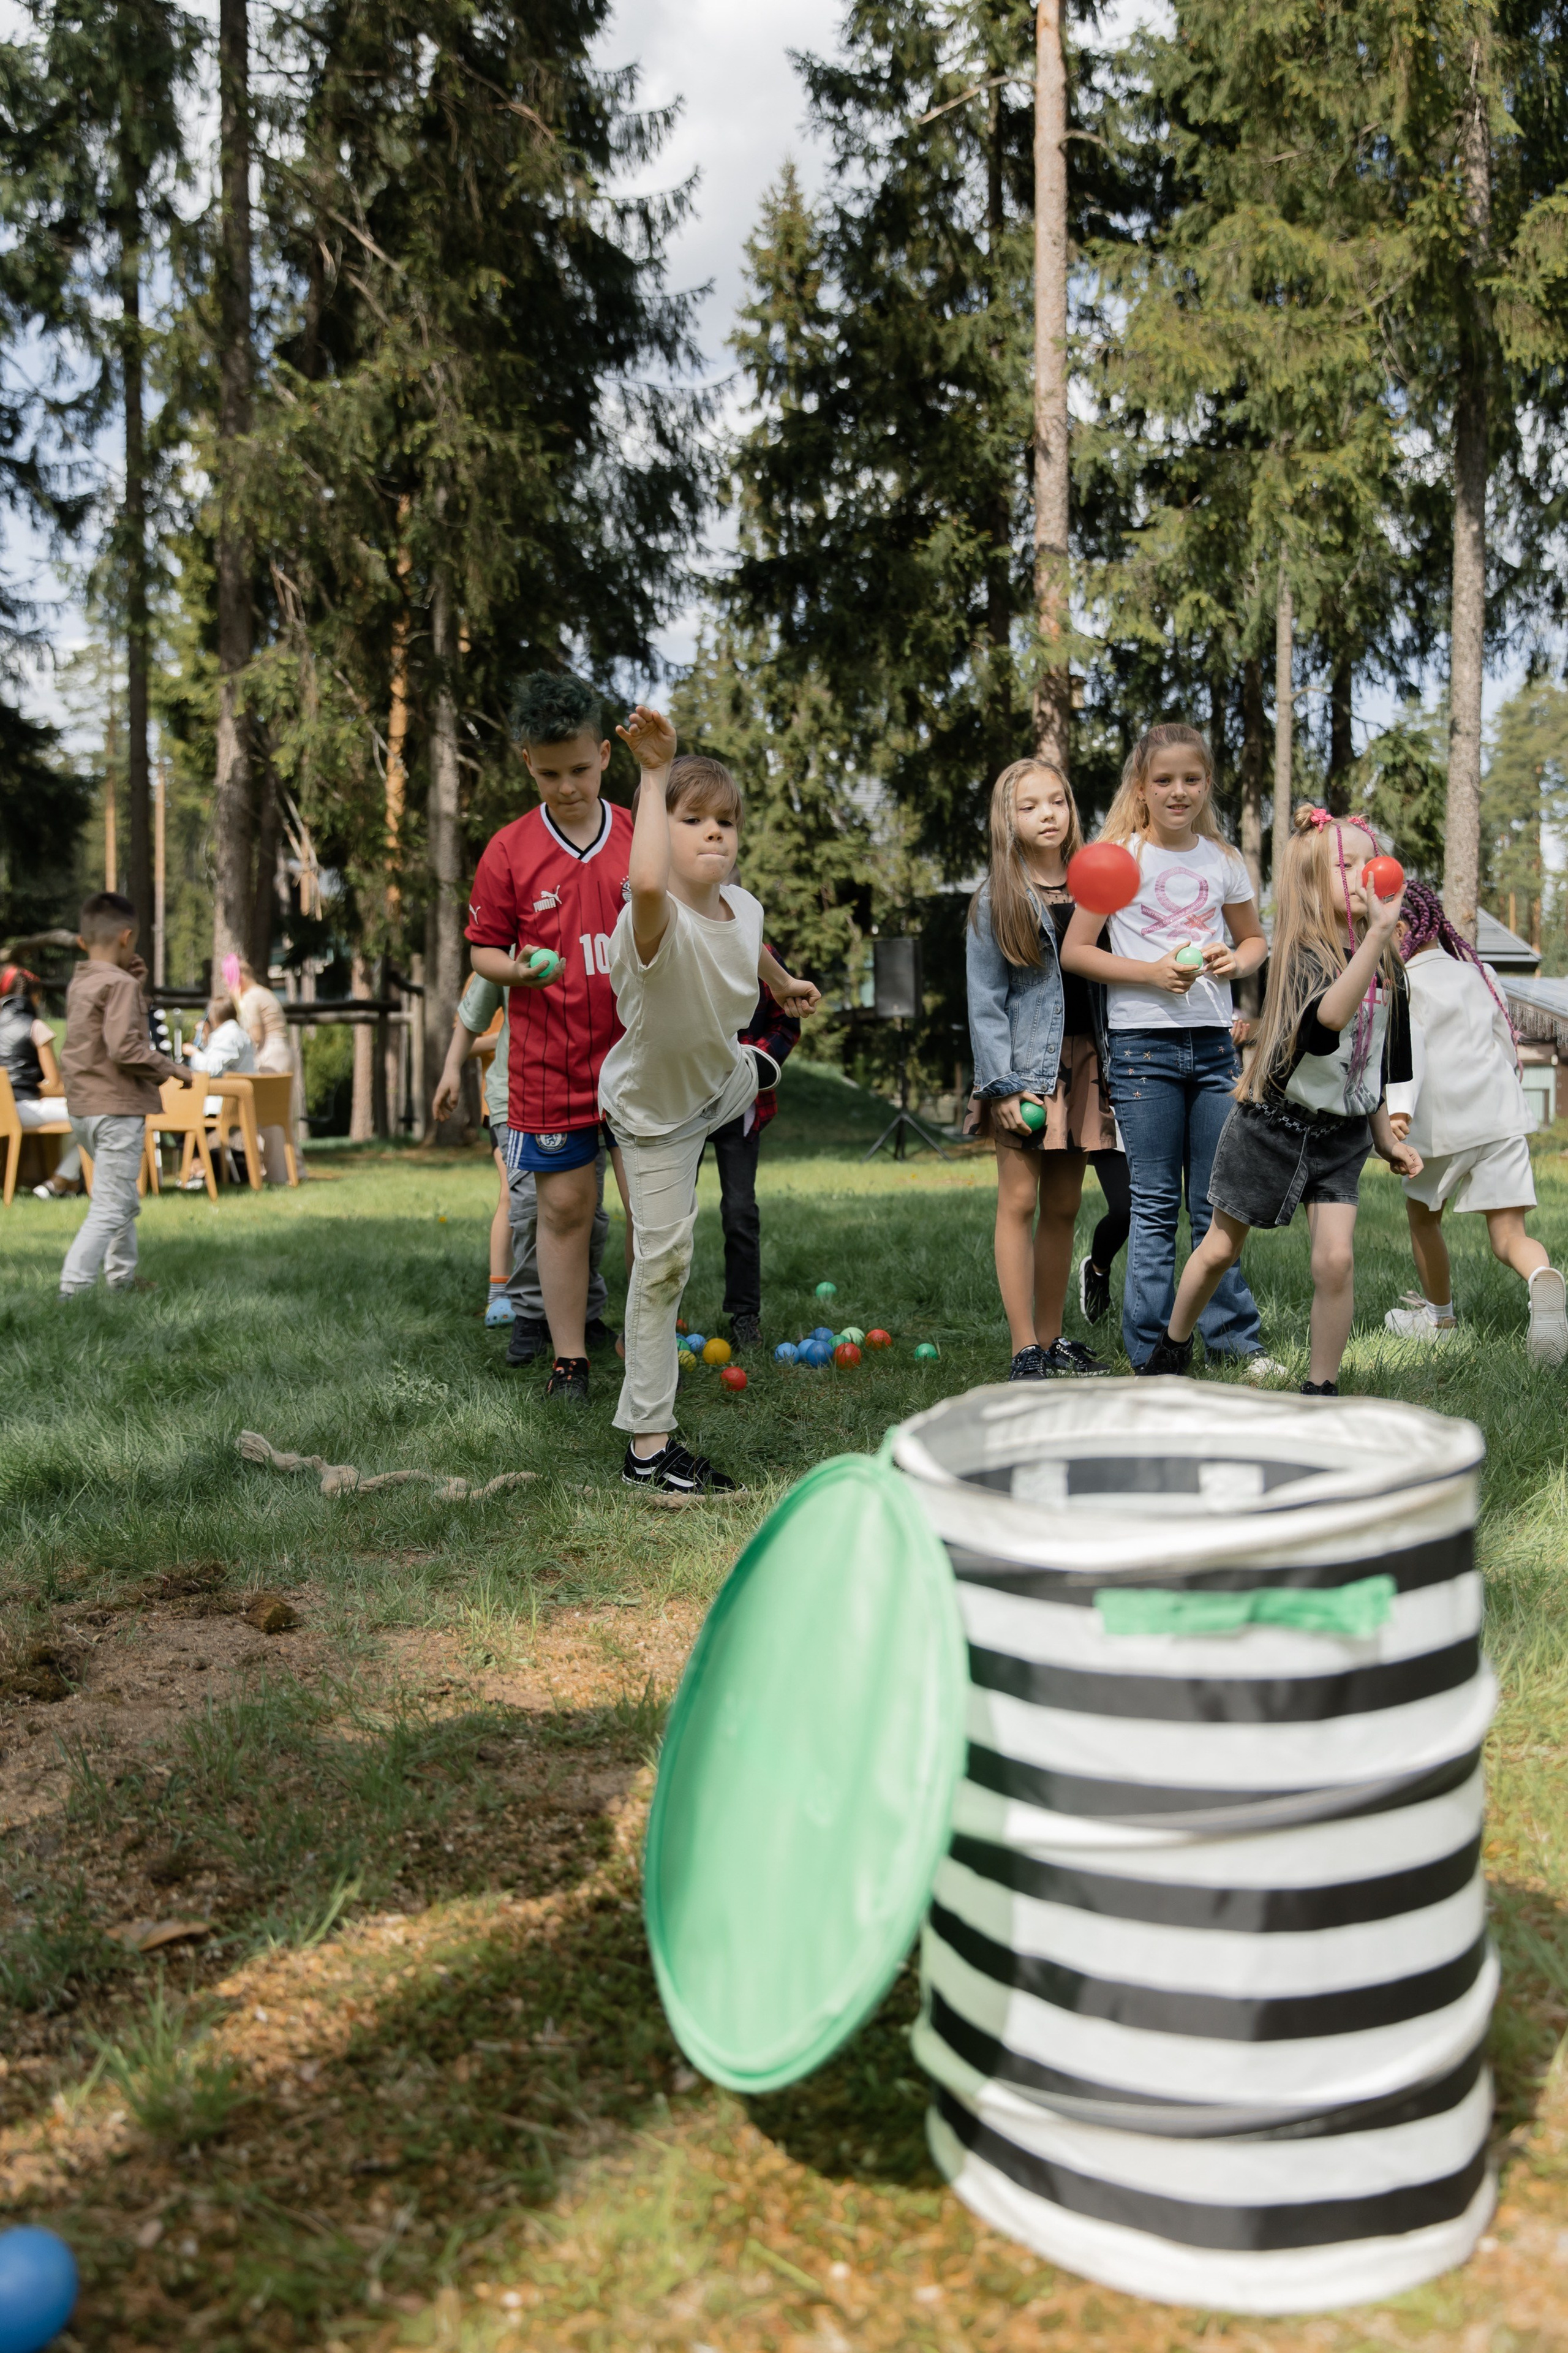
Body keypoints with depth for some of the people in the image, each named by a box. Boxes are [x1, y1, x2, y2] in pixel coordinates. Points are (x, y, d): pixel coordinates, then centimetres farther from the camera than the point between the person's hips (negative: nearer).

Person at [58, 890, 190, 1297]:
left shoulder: (79, 982, 12)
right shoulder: (120, 984, -14)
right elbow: (124, 1047, -23)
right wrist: (169, 1067, -12)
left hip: (82, 1110, 9)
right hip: (117, 1109, -9)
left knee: (125, 1202, 23)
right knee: (110, 1209, -9)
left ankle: (123, 1281, 32)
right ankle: (73, 1290, -15)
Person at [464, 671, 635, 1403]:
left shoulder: (643, 839, 3)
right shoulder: (510, 851, -1)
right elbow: (483, 949, 4)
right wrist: (518, 970, -16)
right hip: (550, 1062, -1)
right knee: (563, 1207, 3)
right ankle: (569, 1358, 14)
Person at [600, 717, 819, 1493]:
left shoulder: (743, 906, -15)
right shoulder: (654, 923, -38)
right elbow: (647, 883, -65)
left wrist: (785, 984, 31)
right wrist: (656, 773, -56)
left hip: (720, 1077, 6)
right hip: (653, 1112, -5)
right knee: (662, 1261, -3)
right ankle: (649, 1444, 6)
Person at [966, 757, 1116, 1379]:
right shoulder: (996, 901, -1)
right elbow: (985, 1001, -4)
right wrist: (1001, 1084, -12)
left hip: (1083, 1060, 4)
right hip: (1027, 1066, -4)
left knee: (1063, 1207, 9)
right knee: (1020, 1202, -3)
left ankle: (1053, 1338, 18)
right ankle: (1025, 1350, 1)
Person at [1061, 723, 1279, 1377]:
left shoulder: (1222, 859, 10)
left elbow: (1255, 938, 22)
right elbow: (1074, 952, -3)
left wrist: (1237, 960, -1)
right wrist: (1152, 972, -15)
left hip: (1214, 1041, 4)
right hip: (1144, 1044, -3)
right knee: (1155, 1205, 1)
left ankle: (1233, 1336, 20)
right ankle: (1153, 1350, 8)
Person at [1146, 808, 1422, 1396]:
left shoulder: (1384, 964, 3)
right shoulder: (1302, 954, -17)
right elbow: (1329, 1017, -41)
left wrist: (1386, 1137, 15)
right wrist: (1377, 933, -47)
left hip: (1341, 1134, 4)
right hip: (1273, 1125, -4)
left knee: (1336, 1258, -11)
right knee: (1220, 1250, 11)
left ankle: (1321, 1388, 5)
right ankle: (1173, 1347, 35)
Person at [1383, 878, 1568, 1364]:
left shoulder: (1402, 982, 0)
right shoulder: (1478, 974, 17)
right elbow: (1509, 1048, 22)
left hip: (1442, 1123, -4)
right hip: (1502, 1115, 4)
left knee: (1422, 1214, 21)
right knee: (1508, 1233, 0)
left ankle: (1441, 1315, 34)